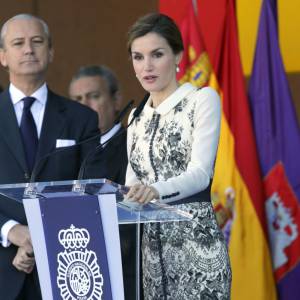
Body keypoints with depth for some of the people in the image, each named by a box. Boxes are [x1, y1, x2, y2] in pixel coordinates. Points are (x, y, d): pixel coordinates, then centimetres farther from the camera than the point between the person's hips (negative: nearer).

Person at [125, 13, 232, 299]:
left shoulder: (202, 99, -3)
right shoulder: (136, 116, 16)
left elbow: (200, 173, -17)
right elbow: (133, 184, 15)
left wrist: (155, 190, -35)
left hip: (195, 242, -6)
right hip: (148, 245, 6)